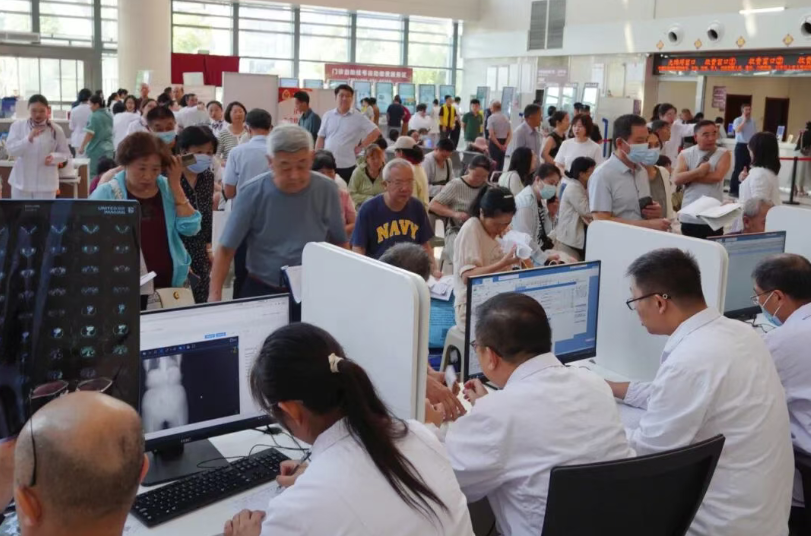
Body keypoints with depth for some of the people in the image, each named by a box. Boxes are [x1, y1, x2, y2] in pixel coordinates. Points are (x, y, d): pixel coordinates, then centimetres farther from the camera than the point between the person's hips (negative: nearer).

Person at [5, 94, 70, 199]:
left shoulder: (56, 130, -4)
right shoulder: (18, 125, -1)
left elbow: (65, 153, 5)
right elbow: (10, 150, -10)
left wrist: (54, 157, -18)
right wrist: (28, 139, -26)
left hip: (46, 183, -1)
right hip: (21, 182, 1)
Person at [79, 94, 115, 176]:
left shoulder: (94, 117, -14)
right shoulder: (109, 116, 9)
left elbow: (89, 134, -16)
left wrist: (82, 146, -8)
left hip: (96, 149, -7)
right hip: (108, 149, 7)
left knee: (94, 174, -1)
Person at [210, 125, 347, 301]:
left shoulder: (327, 190, -7)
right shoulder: (252, 193, -12)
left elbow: (339, 242, 7)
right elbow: (226, 249, -9)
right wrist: (215, 294, -18)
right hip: (261, 290, -1)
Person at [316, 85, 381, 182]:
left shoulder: (358, 117, -2)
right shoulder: (327, 115, 8)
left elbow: (376, 132, -4)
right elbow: (321, 138, 10)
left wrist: (361, 147, -4)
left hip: (347, 165, -2)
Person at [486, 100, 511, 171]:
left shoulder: (491, 118, -9)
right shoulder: (506, 118, 9)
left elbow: (491, 134, -17)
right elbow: (510, 134, 3)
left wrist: (499, 146, -12)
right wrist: (505, 144, -4)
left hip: (495, 142, -5)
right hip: (504, 142, 5)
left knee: (494, 163, -1)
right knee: (501, 163, 13)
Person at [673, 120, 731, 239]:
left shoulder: (723, 154, 2)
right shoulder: (685, 154, 3)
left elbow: (717, 176, -14)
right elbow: (677, 179, -9)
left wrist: (689, 177, -9)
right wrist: (698, 171, -19)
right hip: (690, 217, 1)